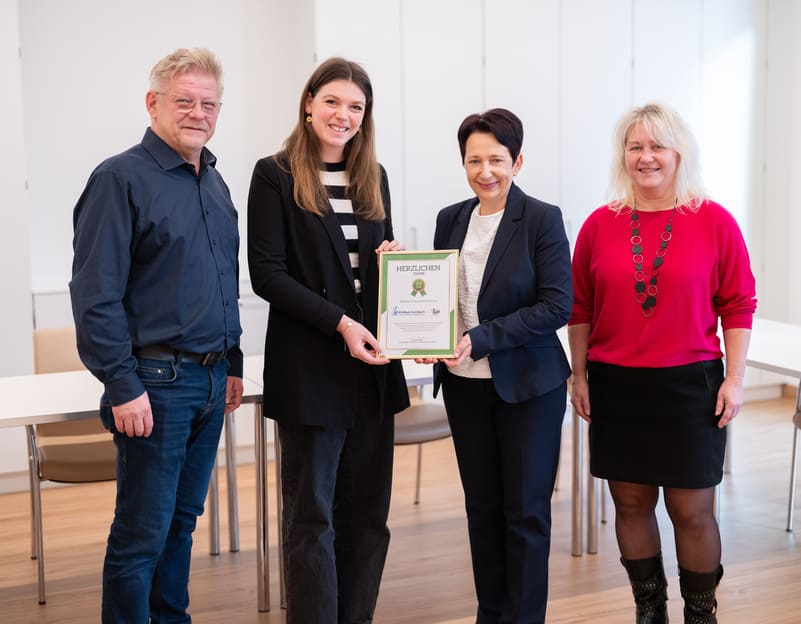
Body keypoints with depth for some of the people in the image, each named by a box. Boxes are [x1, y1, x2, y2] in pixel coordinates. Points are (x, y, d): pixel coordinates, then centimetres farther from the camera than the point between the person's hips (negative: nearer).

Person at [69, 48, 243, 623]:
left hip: (210, 381, 8)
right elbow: (95, 295, -16)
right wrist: (123, 387, -19)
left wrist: (232, 363, 17)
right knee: (142, 533, 0)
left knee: (182, 520, 17)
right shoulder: (121, 179, -11)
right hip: (156, 382, -7)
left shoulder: (213, 182, 14)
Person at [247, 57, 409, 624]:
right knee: (312, 518, 1)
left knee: (367, 514, 9)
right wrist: (339, 323, -17)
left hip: (372, 364, 6)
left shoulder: (373, 177, 13)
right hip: (310, 369, -5)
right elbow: (267, 274, -9)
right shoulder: (276, 175, -3)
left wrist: (393, 258, -4)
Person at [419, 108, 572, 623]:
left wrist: (479, 339, -21)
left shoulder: (542, 219, -9)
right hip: (465, 385, 5)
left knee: (526, 512, 4)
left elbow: (557, 306, -15)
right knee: (482, 506, 13)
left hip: (527, 385, -5)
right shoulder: (451, 220, 7)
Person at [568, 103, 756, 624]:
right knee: (631, 502, 11)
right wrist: (580, 375, 5)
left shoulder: (714, 221, -4)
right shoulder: (601, 224, 2)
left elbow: (738, 307, -2)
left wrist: (734, 379, -5)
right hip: (616, 386, 3)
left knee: (693, 510, 4)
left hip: (691, 385, -2)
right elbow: (581, 308, 7)